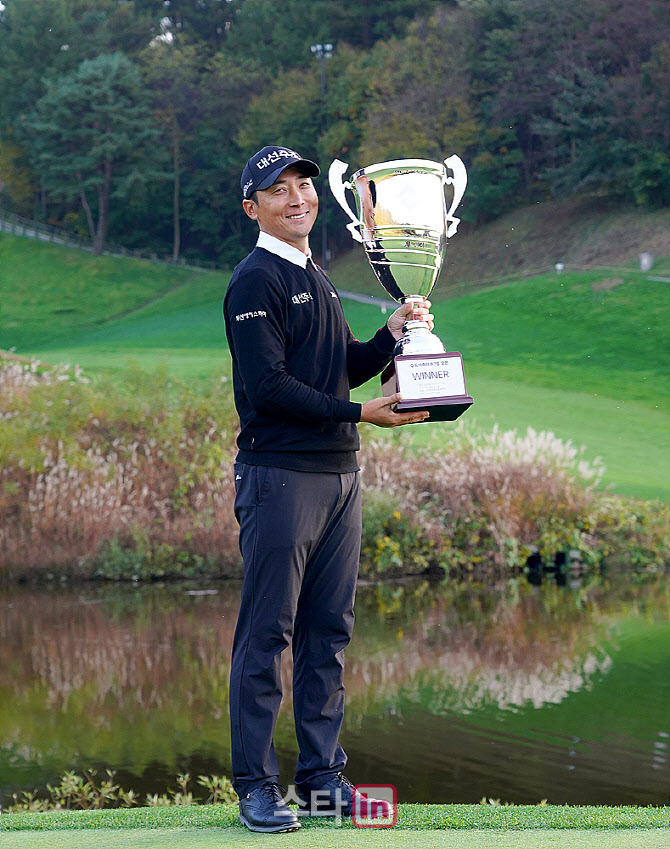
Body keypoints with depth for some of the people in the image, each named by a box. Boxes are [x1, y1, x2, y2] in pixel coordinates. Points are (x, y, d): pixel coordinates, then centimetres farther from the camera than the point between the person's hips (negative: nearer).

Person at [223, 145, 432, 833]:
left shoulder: (317, 281, 21)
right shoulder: (256, 281, -8)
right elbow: (267, 385, -16)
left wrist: (391, 334, 3)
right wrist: (361, 413, -16)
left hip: (339, 472, 9)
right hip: (279, 473, -9)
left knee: (329, 632, 10)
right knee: (267, 633, -5)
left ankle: (322, 777, 17)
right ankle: (255, 785, -1)